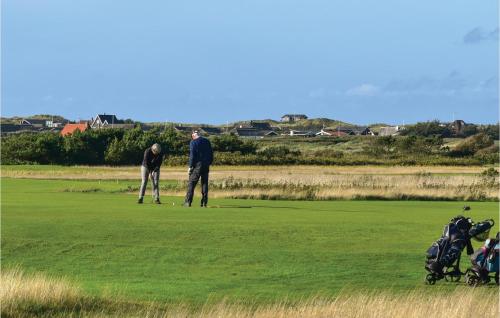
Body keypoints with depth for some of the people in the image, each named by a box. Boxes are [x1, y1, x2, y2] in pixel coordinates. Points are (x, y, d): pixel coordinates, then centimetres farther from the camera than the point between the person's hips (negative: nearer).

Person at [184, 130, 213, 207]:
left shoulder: (193, 142, -6)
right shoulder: (207, 141, 11)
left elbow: (192, 155, -12)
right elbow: (211, 154, 14)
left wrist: (190, 166, -8)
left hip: (197, 165, -5)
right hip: (206, 166, 5)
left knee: (191, 183, -3)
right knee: (205, 184, 8)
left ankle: (188, 202, -10)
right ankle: (204, 203, 5)